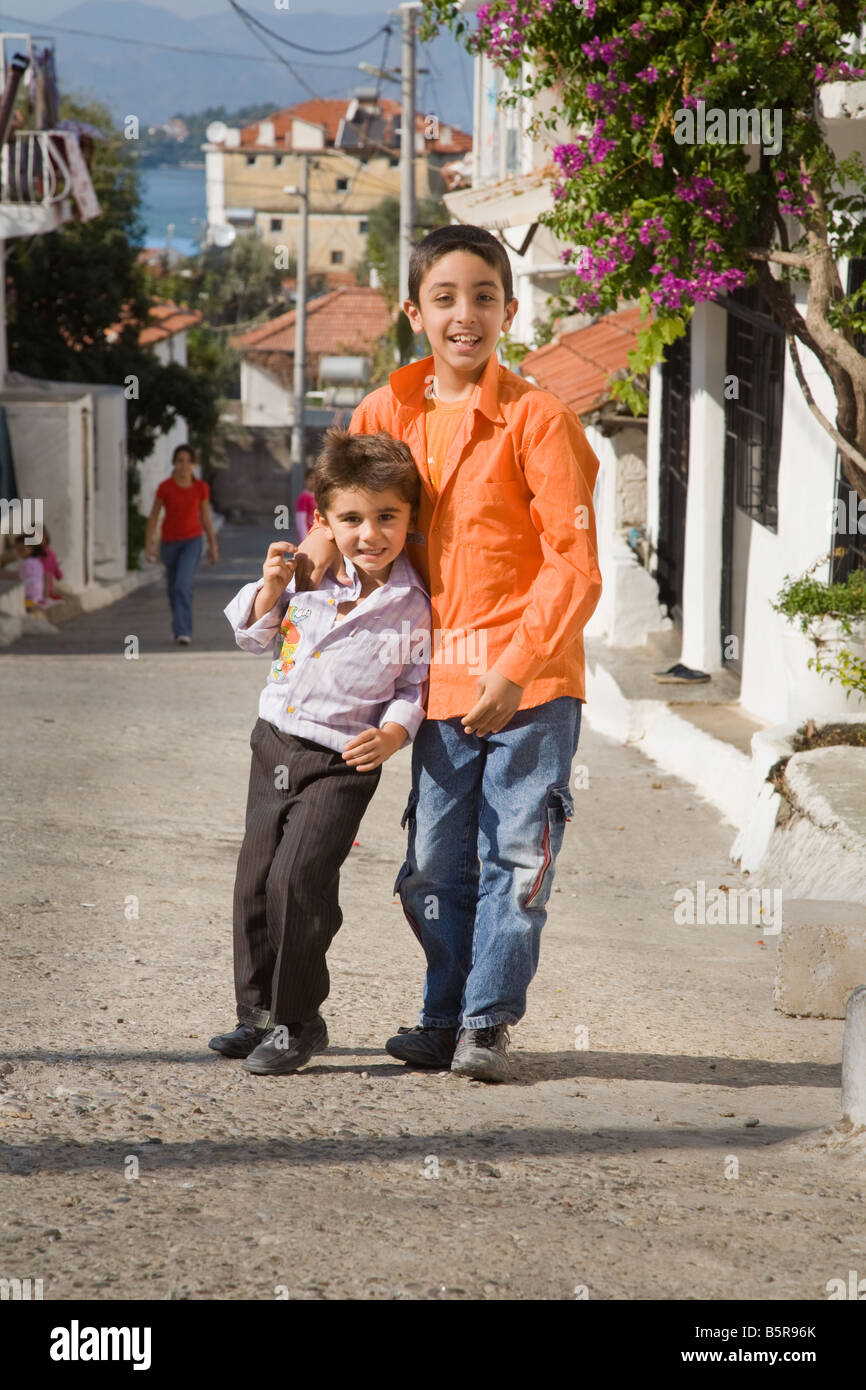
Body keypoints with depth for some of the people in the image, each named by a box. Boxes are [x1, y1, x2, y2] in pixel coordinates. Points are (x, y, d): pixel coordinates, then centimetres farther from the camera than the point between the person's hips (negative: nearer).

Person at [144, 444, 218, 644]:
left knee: (184, 585, -20)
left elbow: (205, 516, 5)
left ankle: (182, 632, -21)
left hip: (192, 541, -1)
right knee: (173, 586, 16)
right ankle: (178, 623, 43)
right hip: (169, 542, 2)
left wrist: (213, 545, 8)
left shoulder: (201, 487, -6)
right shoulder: (165, 487, -8)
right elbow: (153, 516, -2)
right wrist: (148, 545, -6)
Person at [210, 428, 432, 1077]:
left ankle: (298, 1020, -1)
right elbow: (255, 634, 13)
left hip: (344, 761, -5)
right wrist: (270, 588, -5)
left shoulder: (412, 609, -10)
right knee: (256, 878, 10)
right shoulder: (308, 575, -1)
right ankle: (259, 1011, 25)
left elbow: (415, 684, -1)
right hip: (276, 742, 5)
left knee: (299, 875, -16)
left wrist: (393, 732, -18)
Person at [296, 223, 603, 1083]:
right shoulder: (389, 412, 5)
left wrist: (515, 669, -19)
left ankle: (487, 1021, 9)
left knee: (517, 855, -1)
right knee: (435, 864, 9)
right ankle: (444, 1018, 22)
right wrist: (316, 544, 2)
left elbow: (575, 564, -12)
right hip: (442, 683, 5)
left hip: (532, 681, -4)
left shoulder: (536, 420, -9)